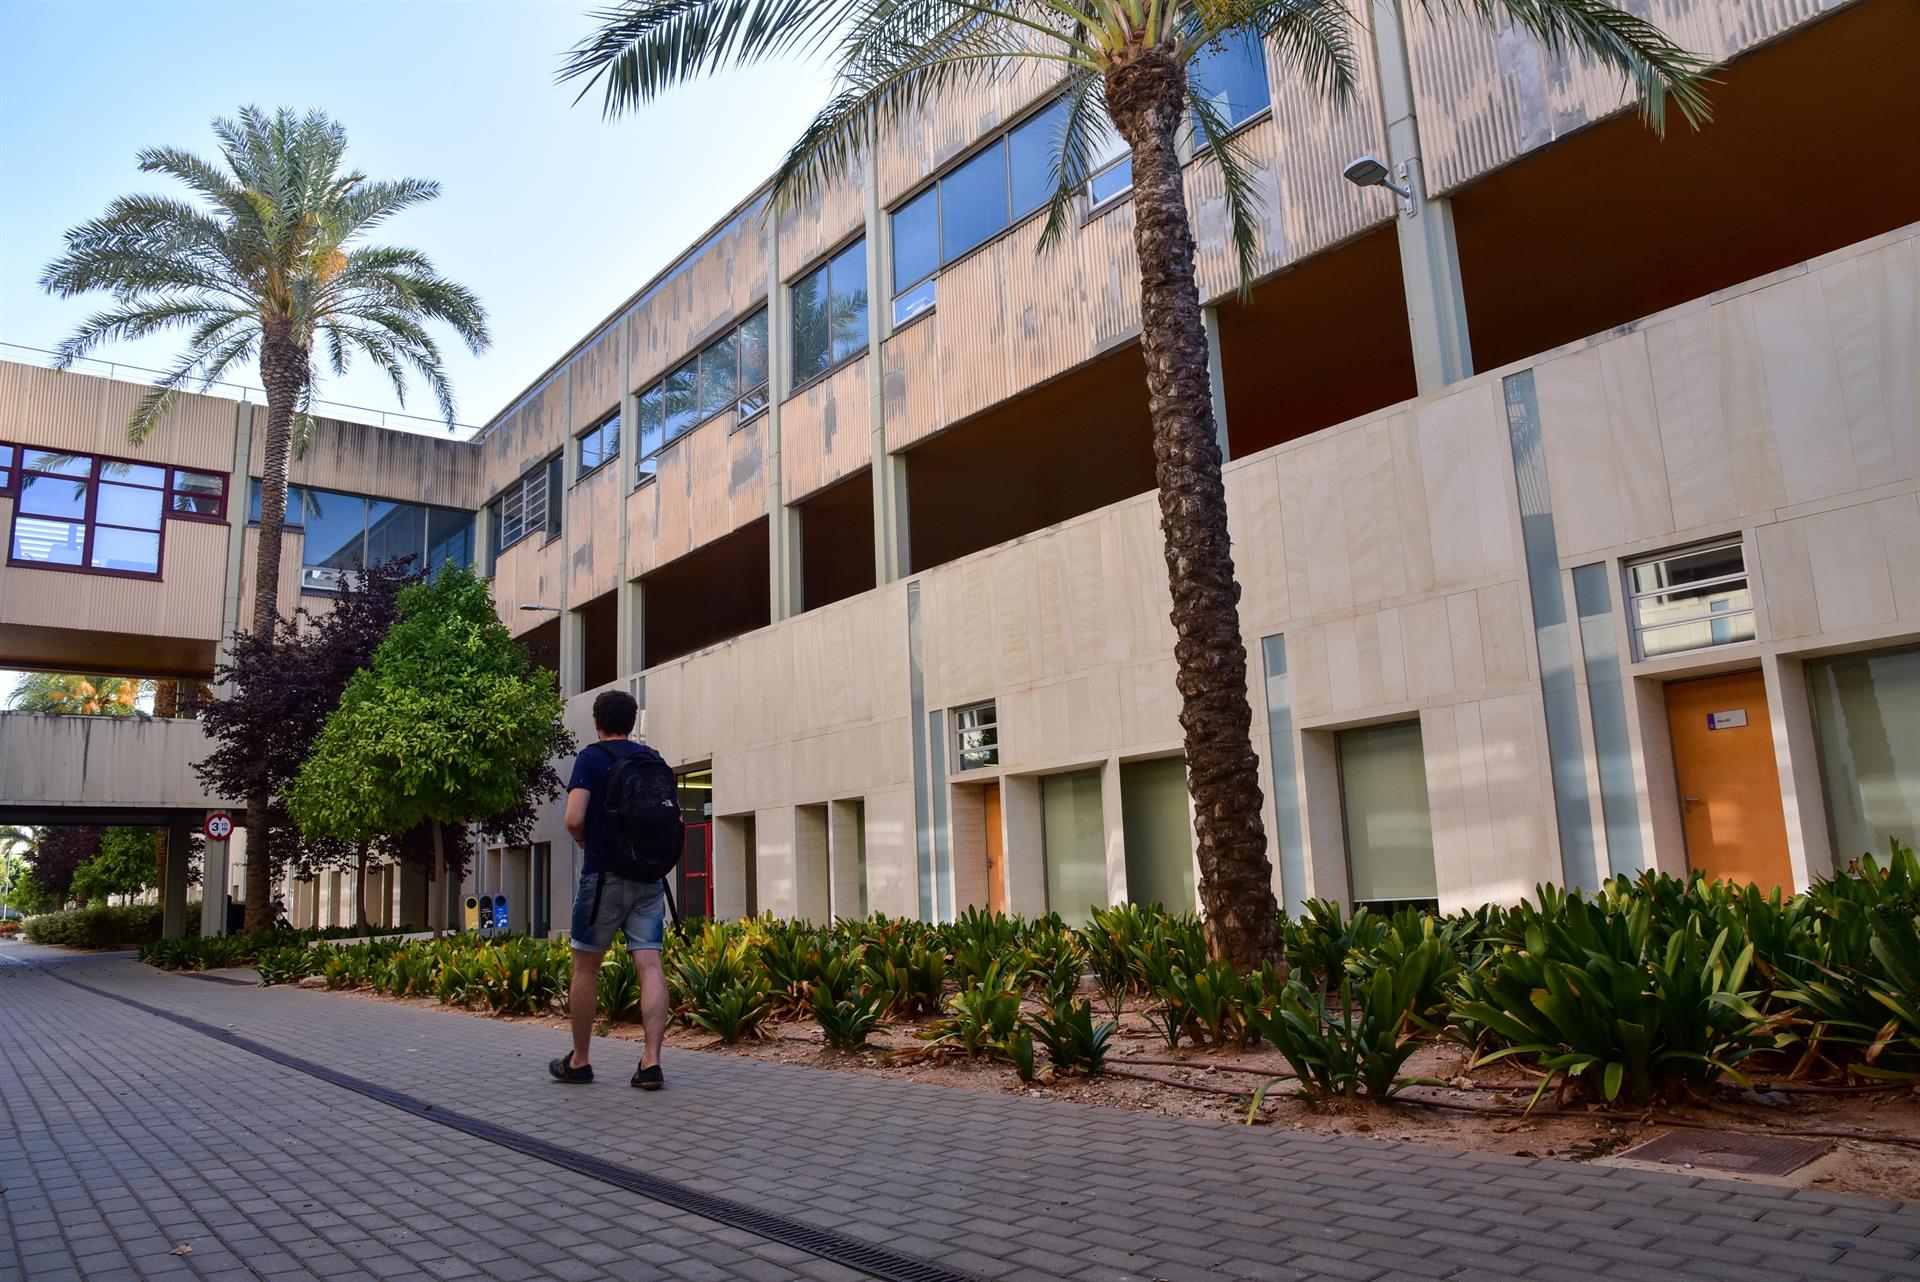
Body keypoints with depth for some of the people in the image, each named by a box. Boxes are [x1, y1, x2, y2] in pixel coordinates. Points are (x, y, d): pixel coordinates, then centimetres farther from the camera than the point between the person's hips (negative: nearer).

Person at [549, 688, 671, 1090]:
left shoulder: (592, 757, -4)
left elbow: (574, 820, -13)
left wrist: (588, 844, 5)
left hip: (605, 875, -4)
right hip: (649, 876, 4)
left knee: (585, 967, 9)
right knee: (650, 965, -2)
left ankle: (579, 1060, 18)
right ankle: (651, 1061, -9)